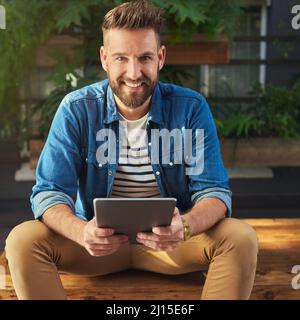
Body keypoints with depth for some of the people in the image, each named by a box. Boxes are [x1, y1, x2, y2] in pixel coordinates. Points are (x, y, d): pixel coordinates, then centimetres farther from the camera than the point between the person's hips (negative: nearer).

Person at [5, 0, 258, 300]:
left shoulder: (191, 108, -9)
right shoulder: (76, 109, -9)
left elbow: (213, 190, -11)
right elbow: (49, 193, -12)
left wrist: (185, 227, -35)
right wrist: (81, 231, -36)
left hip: (171, 241, 0)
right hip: (99, 240, 0)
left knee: (241, 238, -26)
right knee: (23, 240, -25)